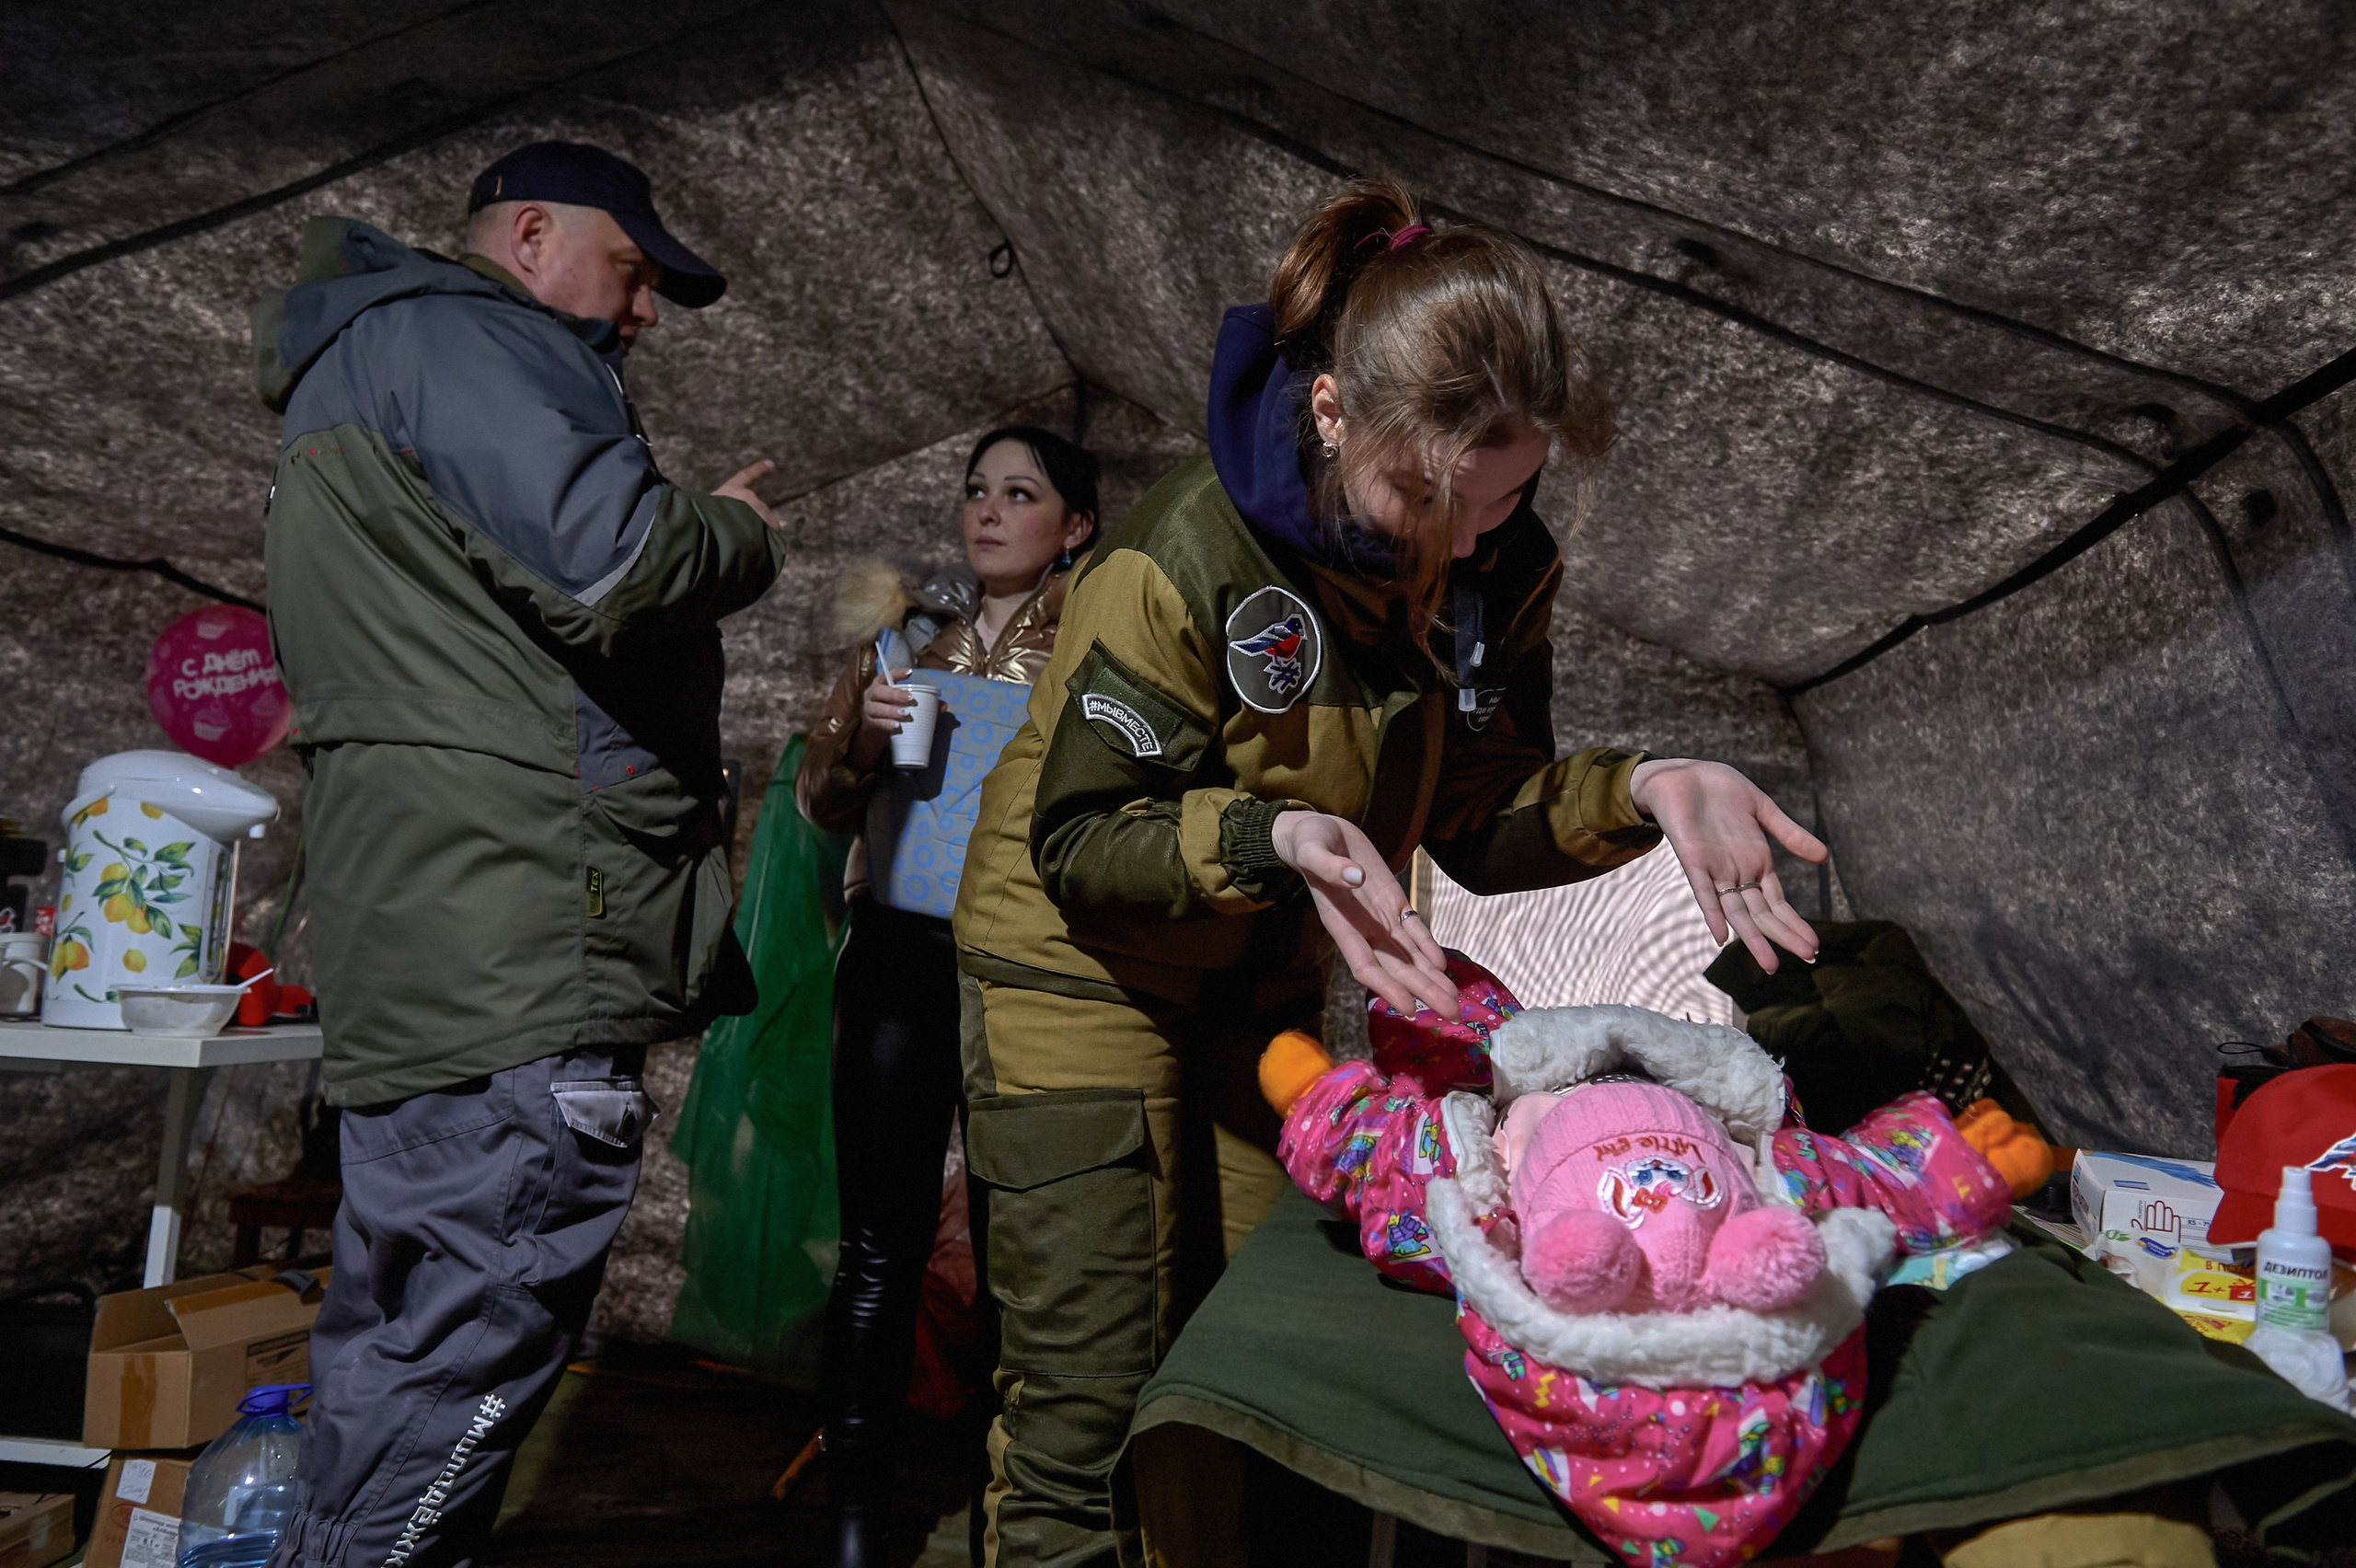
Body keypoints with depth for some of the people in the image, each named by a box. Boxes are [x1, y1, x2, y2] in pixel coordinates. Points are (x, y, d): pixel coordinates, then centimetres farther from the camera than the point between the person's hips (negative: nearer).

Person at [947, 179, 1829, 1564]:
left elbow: (1474, 812, -6)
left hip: (1271, 990, 5)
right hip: (1088, 970, -5)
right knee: (1092, 1401, -1)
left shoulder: (1500, 562, -10)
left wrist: (1635, 793, -25)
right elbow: (1080, 838, -22)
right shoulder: (1183, 558, -27)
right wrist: (1271, 838, -39)